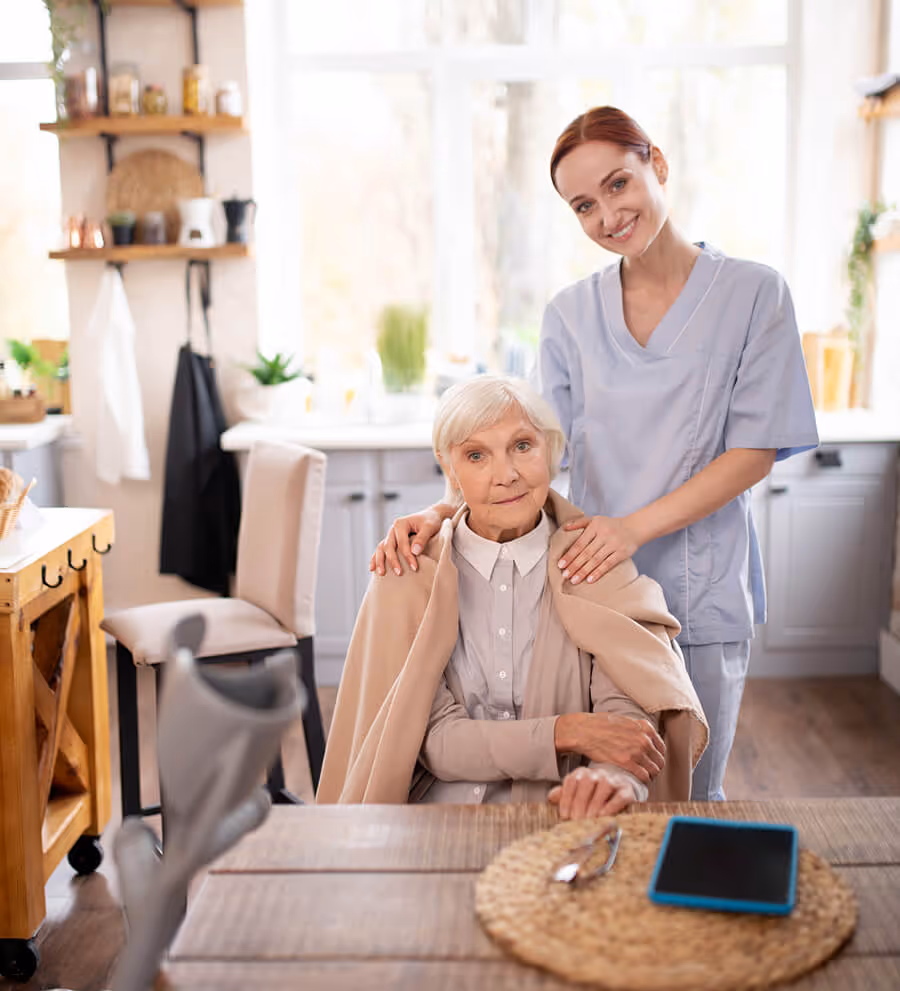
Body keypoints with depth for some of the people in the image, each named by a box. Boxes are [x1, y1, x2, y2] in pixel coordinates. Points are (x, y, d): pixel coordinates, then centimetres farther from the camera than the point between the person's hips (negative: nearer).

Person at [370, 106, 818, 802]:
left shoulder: (753, 295, -3)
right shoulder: (571, 314, 8)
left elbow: (754, 451, -7)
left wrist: (634, 527, -17)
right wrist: (443, 513, -14)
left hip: (699, 593, -2)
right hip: (590, 581, 2)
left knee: (688, 798, 9)